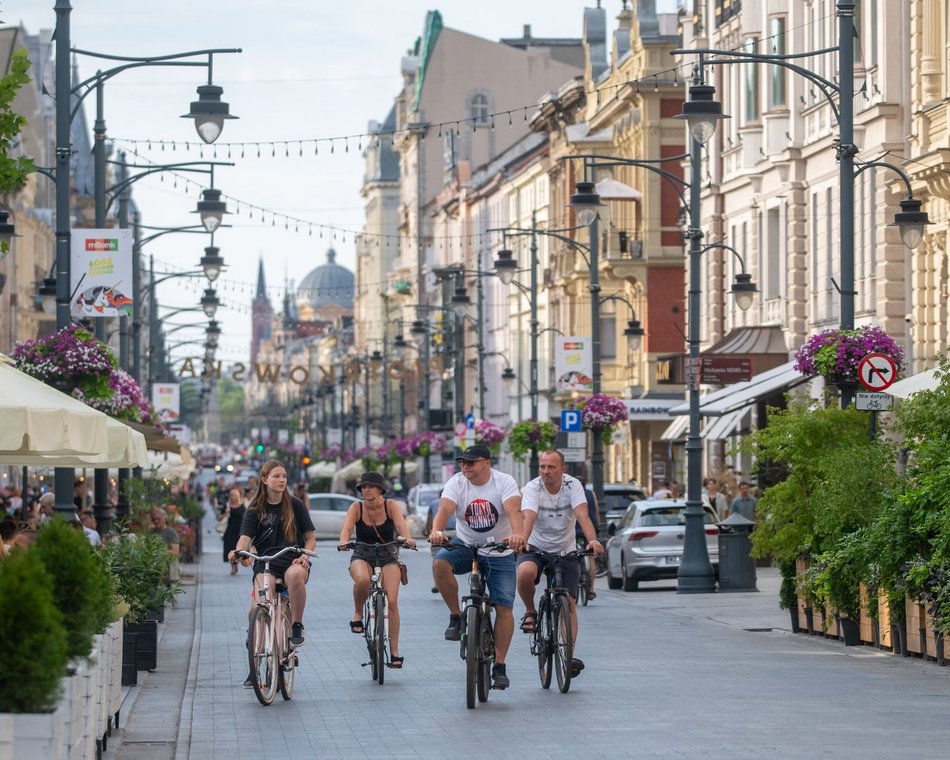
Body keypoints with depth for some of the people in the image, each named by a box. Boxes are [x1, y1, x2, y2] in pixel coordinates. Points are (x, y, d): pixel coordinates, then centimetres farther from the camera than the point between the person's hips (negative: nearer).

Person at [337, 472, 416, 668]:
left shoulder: (390, 506, -9)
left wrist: (407, 539, -48)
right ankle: (358, 614, -9)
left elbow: (400, 523, -26)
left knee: (392, 601, -15)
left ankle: (394, 652, -6)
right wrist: (344, 542, -47)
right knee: (362, 580, -37)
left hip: (388, 557, 0)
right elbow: (347, 527, -25)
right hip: (362, 557, 0)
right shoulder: (356, 508, -8)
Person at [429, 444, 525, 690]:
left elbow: (513, 511, -30)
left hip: (499, 552, -1)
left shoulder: (504, 482, -13)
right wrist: (436, 531, -47)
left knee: (504, 608, -8)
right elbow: (444, 509, -25)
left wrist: (517, 535, -51)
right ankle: (456, 617, -12)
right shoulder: (456, 483, -9)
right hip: (465, 545, 1)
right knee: (440, 563, -31)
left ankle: (499, 667, 2)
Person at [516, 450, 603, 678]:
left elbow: (582, 515, -26)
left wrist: (593, 541, -44)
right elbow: (528, 517, -31)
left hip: (565, 551, 1)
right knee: (525, 572, -34)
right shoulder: (532, 488, -15)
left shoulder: (573, 486, -12)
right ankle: (530, 612, -6)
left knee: (569, 601, -11)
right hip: (536, 548, -1)